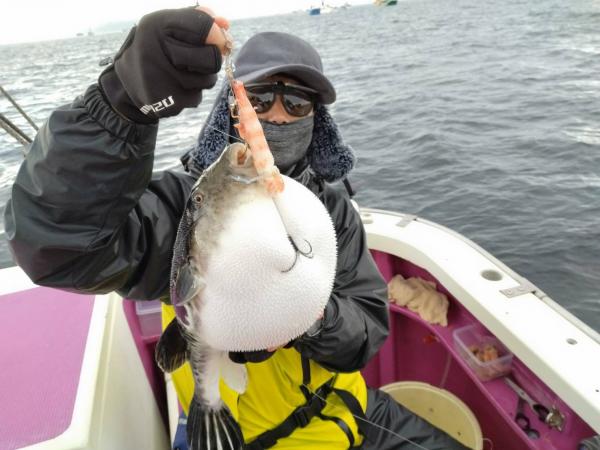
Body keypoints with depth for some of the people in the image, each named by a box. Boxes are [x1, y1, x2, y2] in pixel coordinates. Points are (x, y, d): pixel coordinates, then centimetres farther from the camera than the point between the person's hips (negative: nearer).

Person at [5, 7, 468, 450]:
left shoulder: (331, 207, -6)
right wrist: (129, 98, -48)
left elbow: (369, 325, -9)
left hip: (346, 407, 5)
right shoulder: (189, 200, -19)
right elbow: (55, 242, -36)